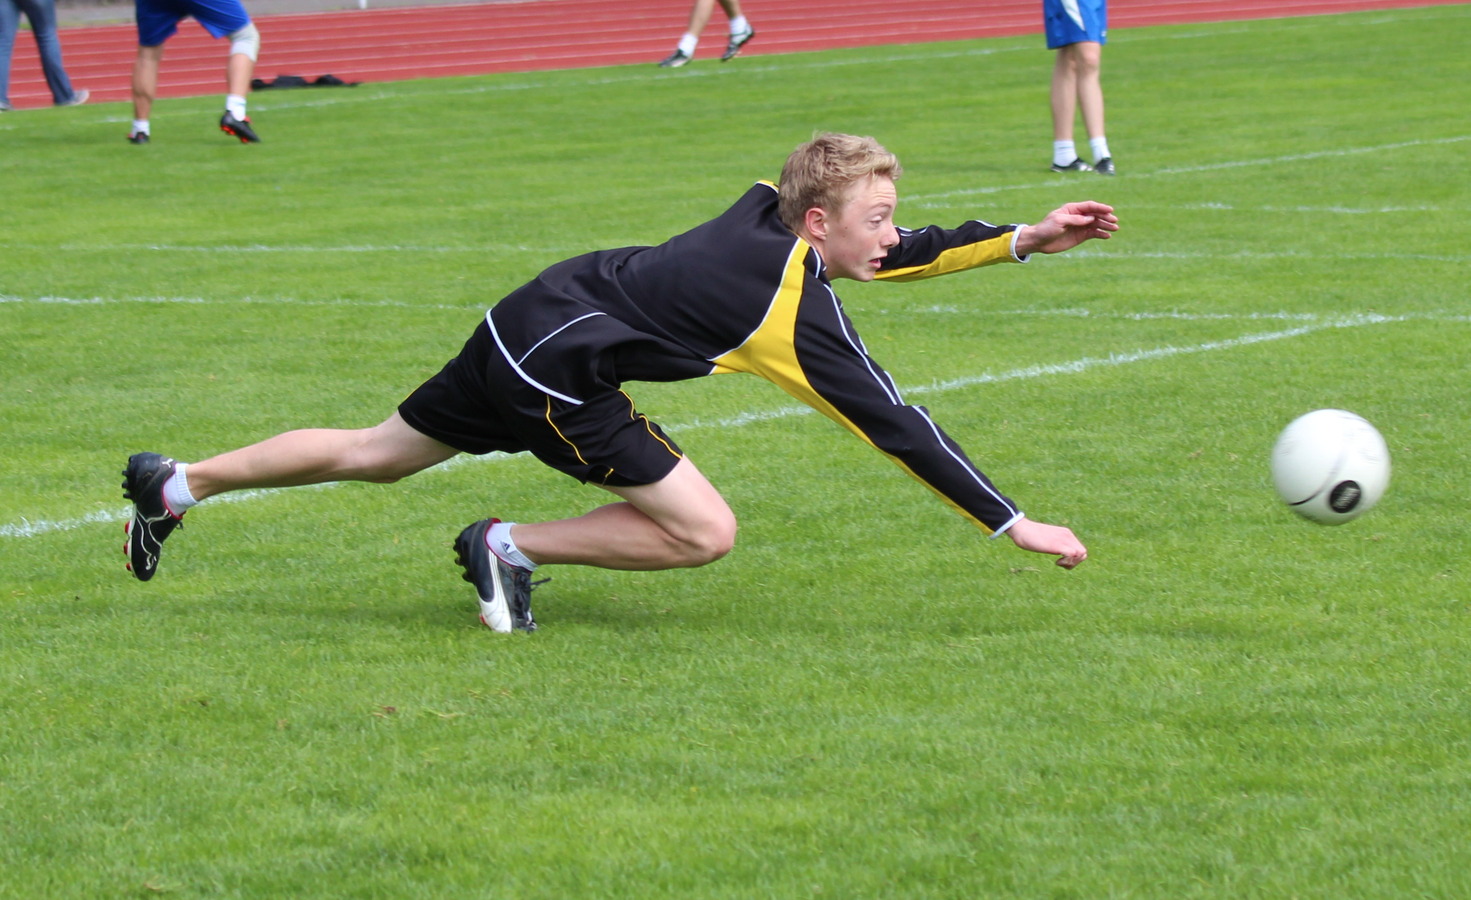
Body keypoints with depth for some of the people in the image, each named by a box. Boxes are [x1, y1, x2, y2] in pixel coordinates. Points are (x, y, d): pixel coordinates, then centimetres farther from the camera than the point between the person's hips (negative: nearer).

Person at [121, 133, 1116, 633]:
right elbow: (893, 425, -17)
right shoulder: (801, 314, -19)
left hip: (525, 322, 9)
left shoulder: (769, 211, 2)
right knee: (704, 531, -9)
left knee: (380, 452, 24)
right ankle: (510, 547, -1)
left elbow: (896, 254, 18)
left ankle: (174, 485, 30)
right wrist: (1014, 525, -13)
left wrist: (1025, 239, 13)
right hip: (561, 367, -9)